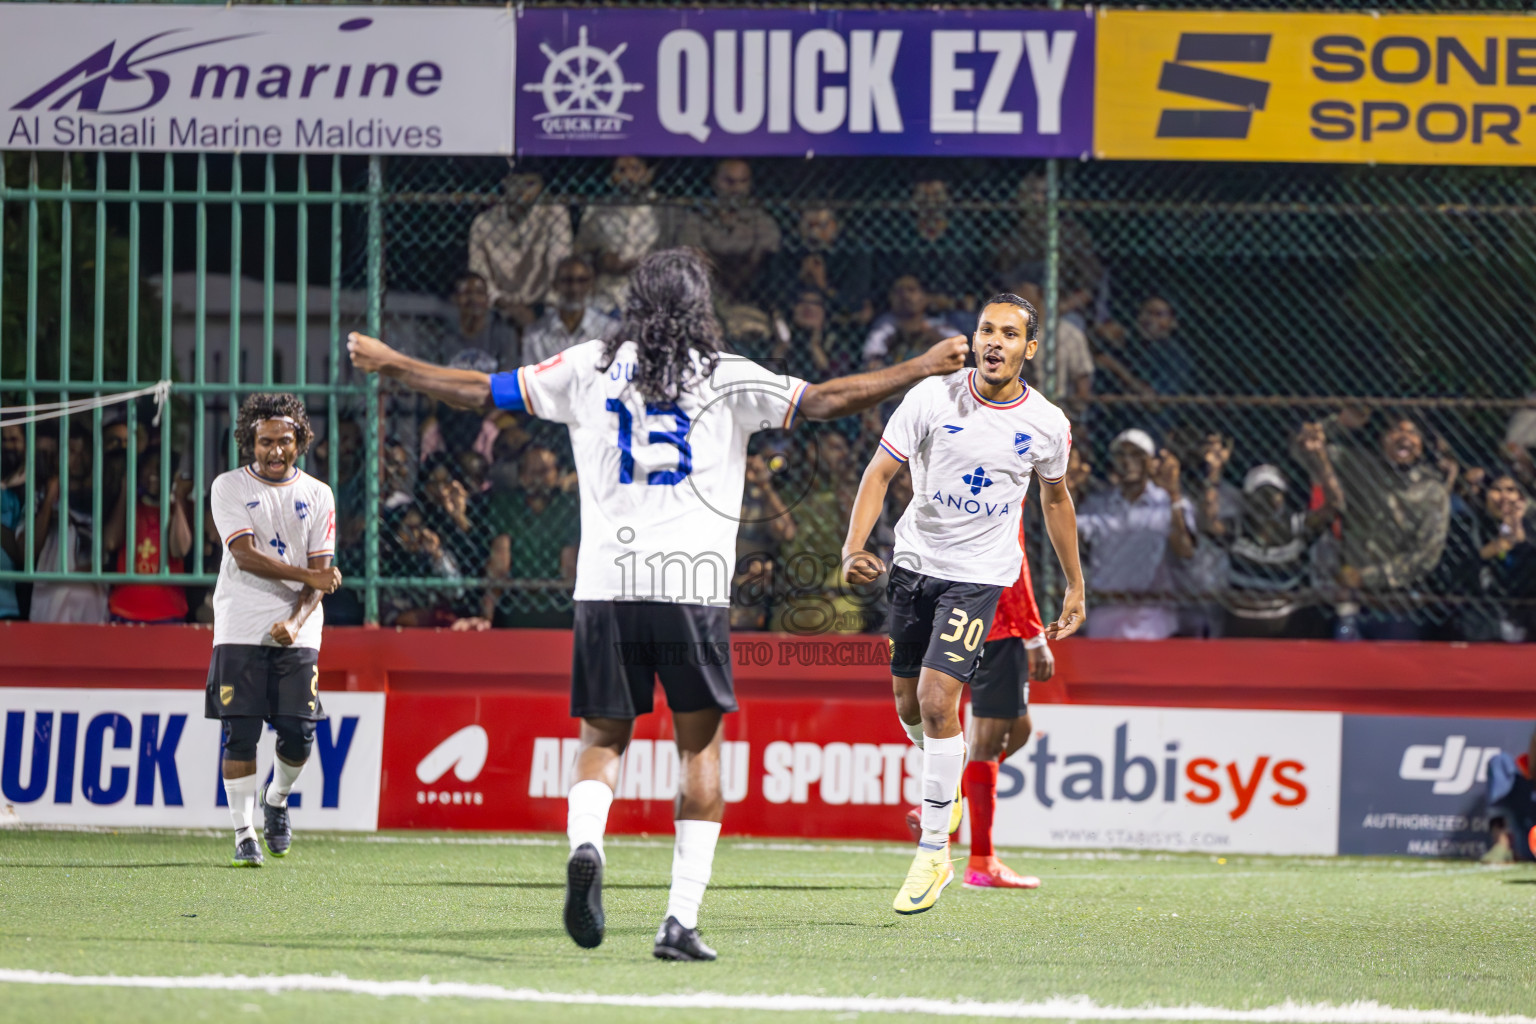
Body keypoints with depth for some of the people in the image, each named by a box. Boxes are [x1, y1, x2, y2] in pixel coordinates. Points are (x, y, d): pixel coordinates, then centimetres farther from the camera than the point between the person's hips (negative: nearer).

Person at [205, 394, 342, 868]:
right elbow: (245, 555, -11)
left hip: (297, 633, 2)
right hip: (241, 629, -2)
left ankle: (277, 801, 25)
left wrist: (295, 621, -14)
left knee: (298, 734, -4)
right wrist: (306, 575, -20)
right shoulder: (229, 487, 1)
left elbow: (322, 571, 2)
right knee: (240, 734, -7)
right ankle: (244, 833, -1)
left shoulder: (317, 495, 8)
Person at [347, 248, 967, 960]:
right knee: (699, 747, 7)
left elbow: (481, 391, 15)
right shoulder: (724, 379, 3)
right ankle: (681, 920, 0)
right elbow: (822, 401, 1)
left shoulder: (591, 368, 9)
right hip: (694, 591, -2)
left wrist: (387, 364, 29)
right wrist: (921, 370, 10)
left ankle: (585, 846, -20)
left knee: (602, 739, 12)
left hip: (606, 586, 2)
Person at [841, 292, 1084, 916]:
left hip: (982, 574, -2)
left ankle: (934, 851, -7)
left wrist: (1075, 587, 18)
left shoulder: (1047, 424, -4)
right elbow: (880, 472, -7)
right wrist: (854, 548, -21)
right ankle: (947, 791, 42)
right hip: (916, 561, 2)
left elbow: (1055, 499, 13)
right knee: (910, 707, 8)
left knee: (937, 697, -16)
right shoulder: (932, 398, -9)